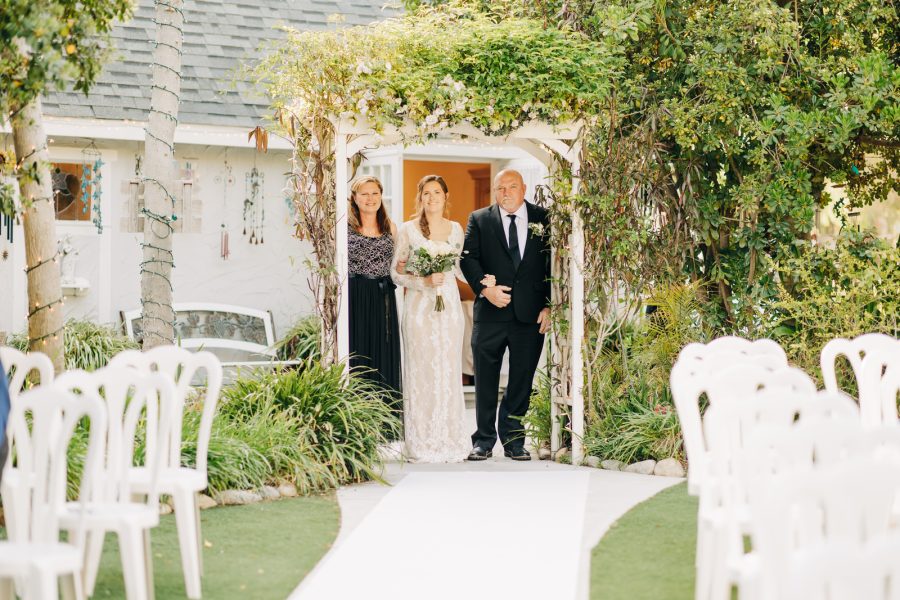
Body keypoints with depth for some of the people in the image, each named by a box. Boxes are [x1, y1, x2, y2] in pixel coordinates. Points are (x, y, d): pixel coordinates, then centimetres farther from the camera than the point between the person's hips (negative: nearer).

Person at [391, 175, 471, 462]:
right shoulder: (408, 230, 0)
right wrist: (424, 281, -14)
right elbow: (397, 273, 0)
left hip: (449, 307, 3)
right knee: (421, 372, -3)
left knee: (449, 372, 3)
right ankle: (422, 444, 2)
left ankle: (449, 441, 9)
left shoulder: (455, 229, 10)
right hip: (419, 307, -3)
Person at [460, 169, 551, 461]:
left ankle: (513, 439, 16)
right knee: (485, 380, 3)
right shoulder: (479, 220, 7)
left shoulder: (544, 220, 7)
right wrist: (485, 288, -16)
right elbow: (468, 258, 0)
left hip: (531, 314, 0)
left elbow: (554, 264, 6)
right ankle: (484, 439, 13)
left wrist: (550, 305, -3)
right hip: (490, 313, 0)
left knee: (522, 381, 6)